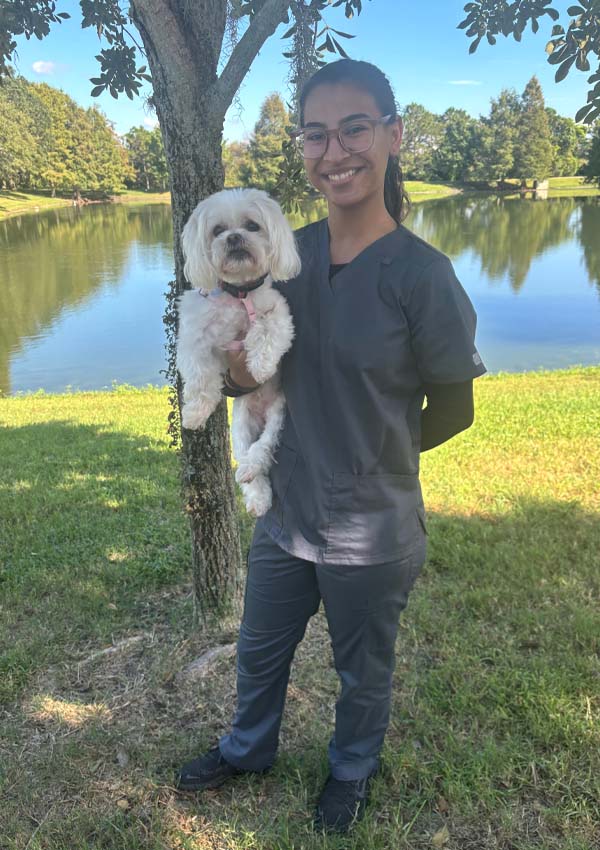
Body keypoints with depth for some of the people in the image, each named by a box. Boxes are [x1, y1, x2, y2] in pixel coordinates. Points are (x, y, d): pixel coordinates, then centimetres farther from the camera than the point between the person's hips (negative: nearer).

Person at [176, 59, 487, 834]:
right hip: (286, 513, 5)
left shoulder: (421, 274, -20)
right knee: (260, 652, 26)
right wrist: (238, 359, -21)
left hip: (372, 535, -4)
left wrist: (373, 460, 2)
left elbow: (453, 411, -9)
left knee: (362, 672, 22)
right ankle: (248, 748, 58)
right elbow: (250, 379, 1)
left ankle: (351, 772, 54)